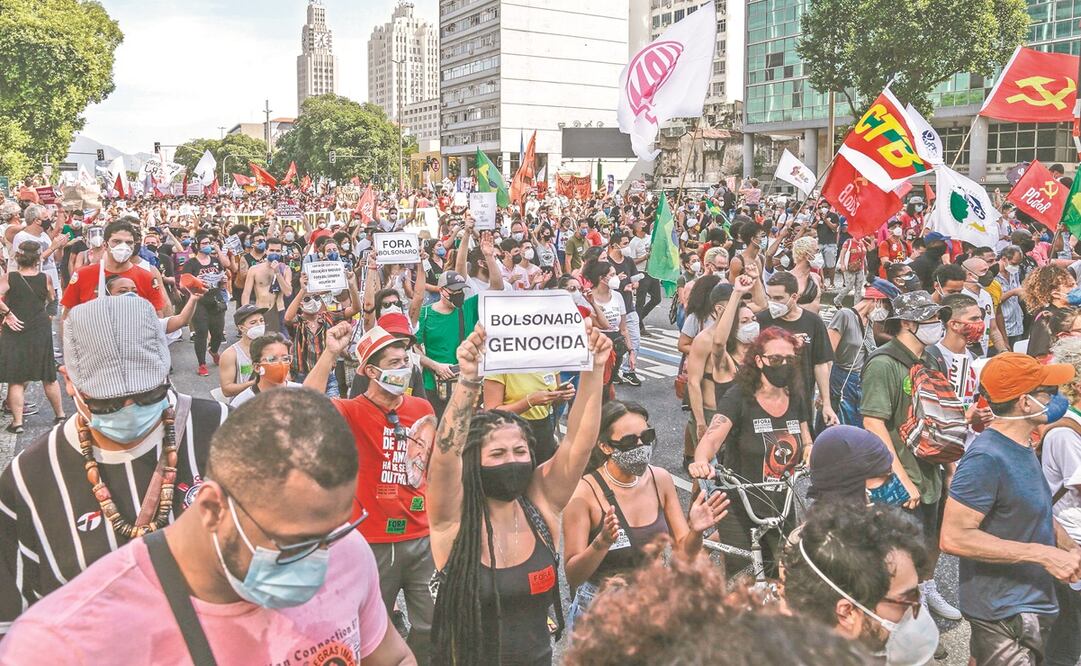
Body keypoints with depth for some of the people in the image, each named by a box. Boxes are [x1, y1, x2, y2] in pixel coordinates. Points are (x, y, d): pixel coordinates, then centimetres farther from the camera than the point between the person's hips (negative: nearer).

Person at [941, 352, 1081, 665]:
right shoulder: (987, 458, -24)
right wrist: (1043, 555, -26)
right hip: (1004, 613, -9)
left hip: (1030, 605, 9)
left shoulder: (1022, 448, 7)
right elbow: (954, 538, -29)